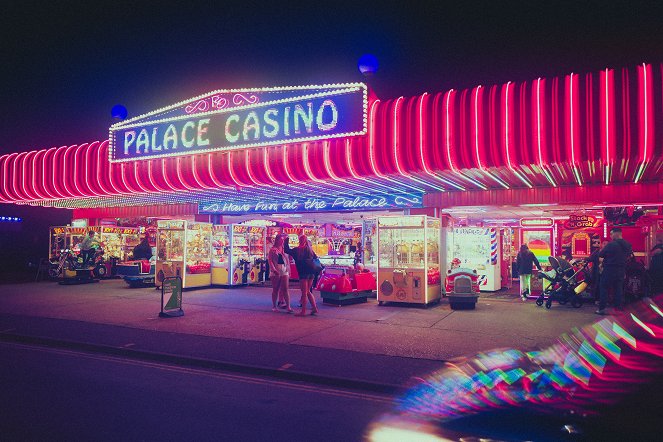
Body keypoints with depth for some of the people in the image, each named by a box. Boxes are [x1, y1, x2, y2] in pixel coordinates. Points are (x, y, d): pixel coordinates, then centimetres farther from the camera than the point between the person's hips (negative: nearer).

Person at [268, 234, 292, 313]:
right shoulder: (272, 250, 1)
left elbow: (288, 261, 18)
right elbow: (270, 260, -7)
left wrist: (289, 271, 11)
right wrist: (273, 270, -20)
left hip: (284, 272, 3)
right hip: (275, 273, -3)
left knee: (285, 289, -4)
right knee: (275, 290, 5)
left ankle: (288, 306, -7)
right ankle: (274, 306, 14)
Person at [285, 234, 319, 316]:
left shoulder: (297, 250, -8)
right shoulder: (310, 249, 8)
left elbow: (287, 250, -3)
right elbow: (316, 257, 21)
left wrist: (286, 242, 8)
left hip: (303, 273, -6)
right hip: (311, 272, 6)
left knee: (304, 292, -3)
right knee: (308, 291, 17)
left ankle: (303, 311, 0)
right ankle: (314, 308, 14)